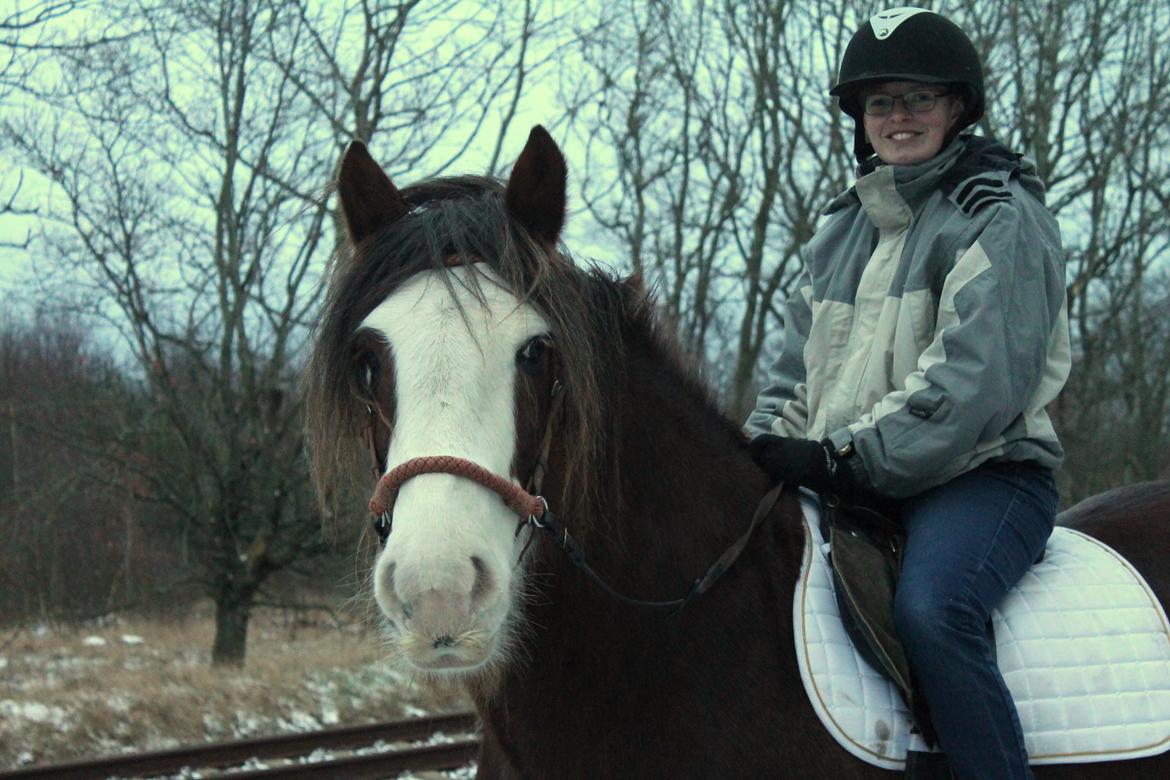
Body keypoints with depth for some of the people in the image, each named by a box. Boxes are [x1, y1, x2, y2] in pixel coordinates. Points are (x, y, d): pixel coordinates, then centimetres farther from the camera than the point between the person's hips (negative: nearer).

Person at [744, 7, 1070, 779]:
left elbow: (978, 378, -16)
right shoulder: (843, 227, 20)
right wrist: (770, 447, 1)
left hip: (982, 475, -7)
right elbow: (799, 363, 23)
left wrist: (847, 457, -20)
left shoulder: (1001, 216, -4)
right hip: (847, 484, 7)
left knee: (932, 610, -35)